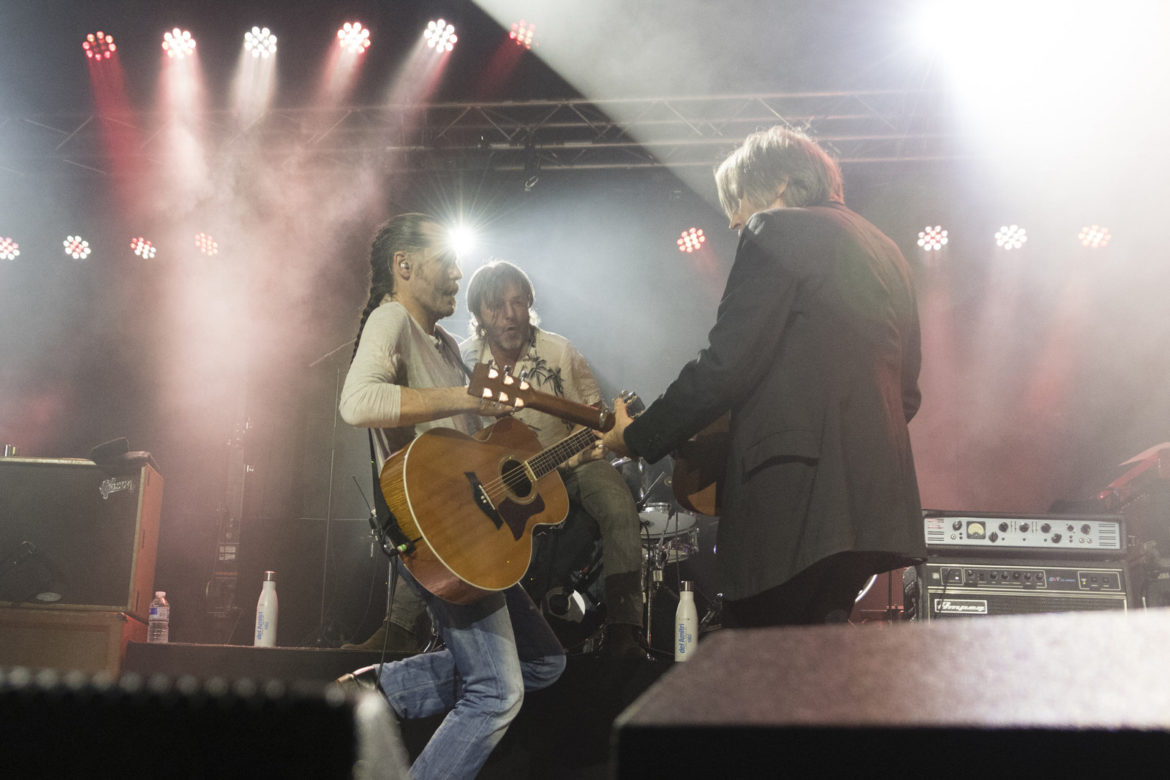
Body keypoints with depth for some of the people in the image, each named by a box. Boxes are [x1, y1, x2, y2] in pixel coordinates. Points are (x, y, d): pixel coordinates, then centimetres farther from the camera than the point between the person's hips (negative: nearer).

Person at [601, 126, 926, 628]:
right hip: (873, 504, 9)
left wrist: (637, 438, -2)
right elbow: (906, 394, 22)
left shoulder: (777, 231, -4)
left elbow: (725, 367, -13)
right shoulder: (886, 253, 21)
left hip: (796, 497, -9)